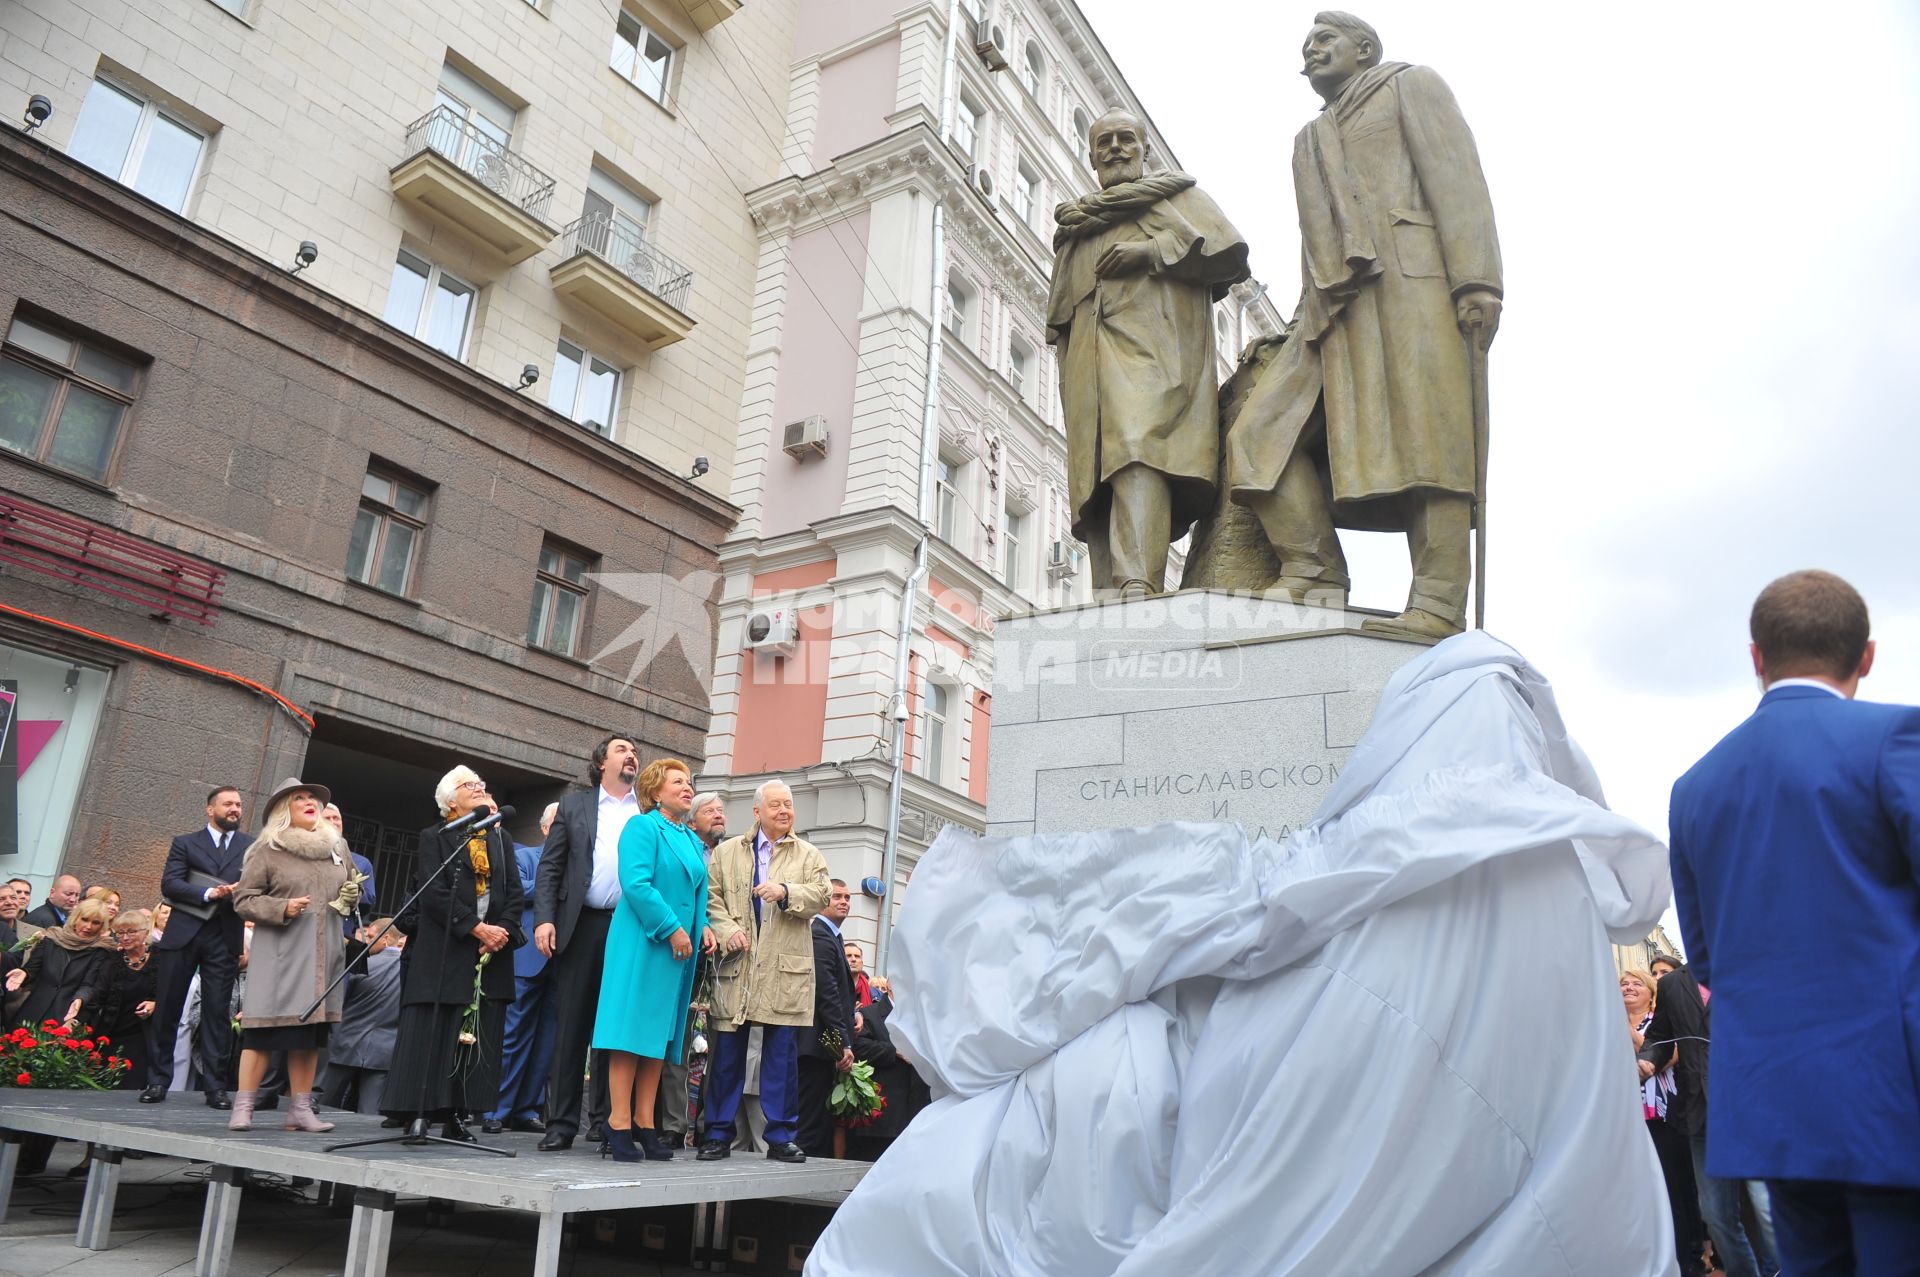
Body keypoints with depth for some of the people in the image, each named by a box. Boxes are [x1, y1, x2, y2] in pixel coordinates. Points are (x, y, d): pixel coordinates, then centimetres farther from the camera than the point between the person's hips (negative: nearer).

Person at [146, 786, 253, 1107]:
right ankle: (158, 1080, 15)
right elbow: (168, 884, -2)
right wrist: (209, 893, -14)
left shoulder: (252, 847, 11)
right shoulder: (185, 843, 9)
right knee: (167, 1008, 4)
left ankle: (215, 1086, 5)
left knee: (218, 1011, 1)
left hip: (225, 937, 0)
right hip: (183, 933, 0)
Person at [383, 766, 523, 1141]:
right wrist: (477, 928, -15)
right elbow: (433, 893, -8)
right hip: (444, 952, -4)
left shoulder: (500, 839, 17)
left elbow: (515, 892, 10)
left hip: (492, 954, 4)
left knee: (477, 1036, 1)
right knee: (433, 1032, -6)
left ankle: (455, 1116, 6)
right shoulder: (434, 838, 5)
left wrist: (503, 931, -8)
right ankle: (419, 1113, -1)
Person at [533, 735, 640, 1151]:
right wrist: (544, 919, -6)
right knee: (571, 1026, 3)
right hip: (582, 925, 0)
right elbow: (550, 867, 7)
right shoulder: (574, 806, 12)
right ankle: (562, 1122, 10)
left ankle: (605, 1118, 13)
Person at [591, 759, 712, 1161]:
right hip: (642, 943, -8)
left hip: (678, 948, 8)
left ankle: (645, 1124, 12)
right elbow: (635, 884, -17)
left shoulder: (692, 841, 18)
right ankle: (619, 1124, -2)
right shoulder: (642, 827, -5)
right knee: (632, 1030, -6)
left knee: (659, 1034, 8)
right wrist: (671, 929, -19)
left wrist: (702, 926, 5)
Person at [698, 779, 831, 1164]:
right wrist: (728, 930, -10)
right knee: (727, 1051, 3)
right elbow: (711, 897, 6)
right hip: (736, 964, 0)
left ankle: (780, 1136, 11)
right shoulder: (726, 852, 13)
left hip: (786, 968, 0)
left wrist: (786, 892, -17)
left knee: (783, 1052, 2)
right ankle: (719, 1134, 13)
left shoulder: (809, 855, 12)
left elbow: (820, 896, -1)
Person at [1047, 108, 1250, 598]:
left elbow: (1229, 251, 8)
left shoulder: (1178, 194, 24)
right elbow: (1056, 311, 35)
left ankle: (1139, 584, -43)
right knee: (1095, 476, -11)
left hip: (1153, 344, -5)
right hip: (1088, 358, 5)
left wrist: (1152, 251, -3)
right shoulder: (1074, 227, 36)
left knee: (1140, 446, -29)